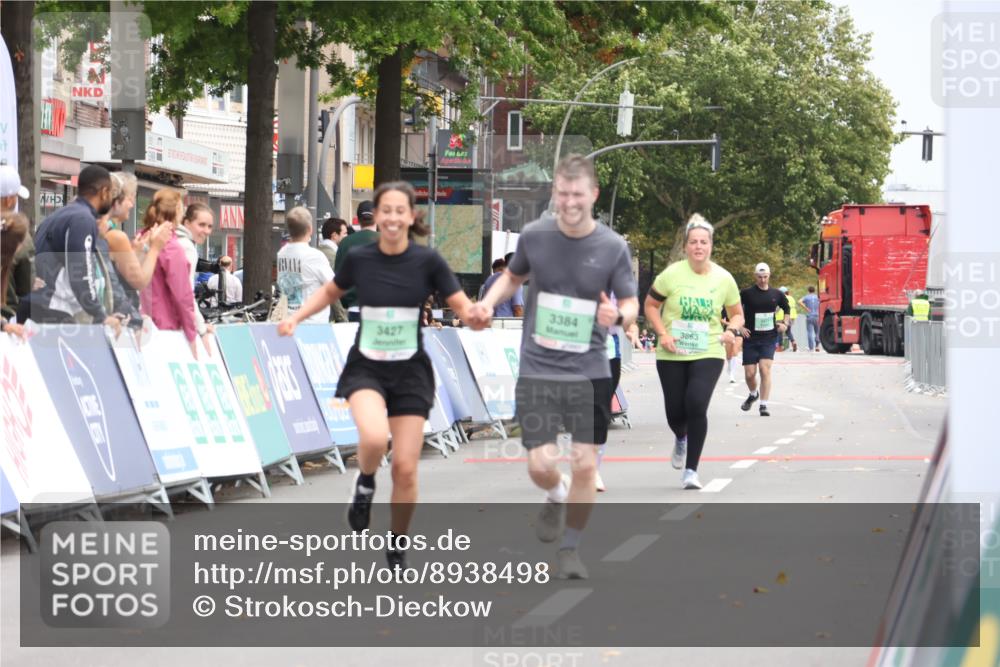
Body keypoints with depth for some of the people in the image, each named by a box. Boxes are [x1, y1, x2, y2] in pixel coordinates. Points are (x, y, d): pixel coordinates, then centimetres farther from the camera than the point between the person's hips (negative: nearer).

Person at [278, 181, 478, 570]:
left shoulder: (427, 261, -9)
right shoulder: (358, 259, -5)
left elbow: (463, 307, -6)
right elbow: (331, 292, 16)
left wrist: (476, 315, -28)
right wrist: (296, 317, 4)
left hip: (410, 373, 0)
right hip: (365, 368, 0)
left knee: (405, 468, -1)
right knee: (374, 437, -31)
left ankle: (398, 549, 21)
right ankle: (365, 483, 4)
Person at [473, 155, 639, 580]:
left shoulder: (613, 247, -6)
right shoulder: (534, 236, -3)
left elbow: (631, 303, 1)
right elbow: (513, 276, 17)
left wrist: (619, 316, -22)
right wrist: (489, 302, -1)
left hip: (590, 371, 0)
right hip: (537, 369, 0)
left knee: (585, 464, -1)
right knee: (540, 464, -7)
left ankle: (570, 548, 20)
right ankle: (557, 498, 31)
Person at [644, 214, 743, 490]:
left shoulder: (723, 278, -2)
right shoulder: (671, 274, -8)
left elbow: (736, 313, 11)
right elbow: (650, 306, 2)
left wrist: (732, 330, -11)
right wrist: (662, 334, -11)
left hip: (708, 354, 0)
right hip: (672, 355, 0)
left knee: (697, 405, -19)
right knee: (675, 412, 4)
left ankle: (691, 469, -6)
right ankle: (681, 438, 44)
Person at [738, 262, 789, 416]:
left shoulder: (776, 294, 4)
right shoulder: (747, 293, -5)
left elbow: (786, 308, 22)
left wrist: (785, 323, 8)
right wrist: (740, 327, -7)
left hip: (769, 338, 0)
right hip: (750, 338, 0)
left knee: (765, 369, -14)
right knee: (749, 373, 2)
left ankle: (763, 405, -10)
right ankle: (753, 394, 34)